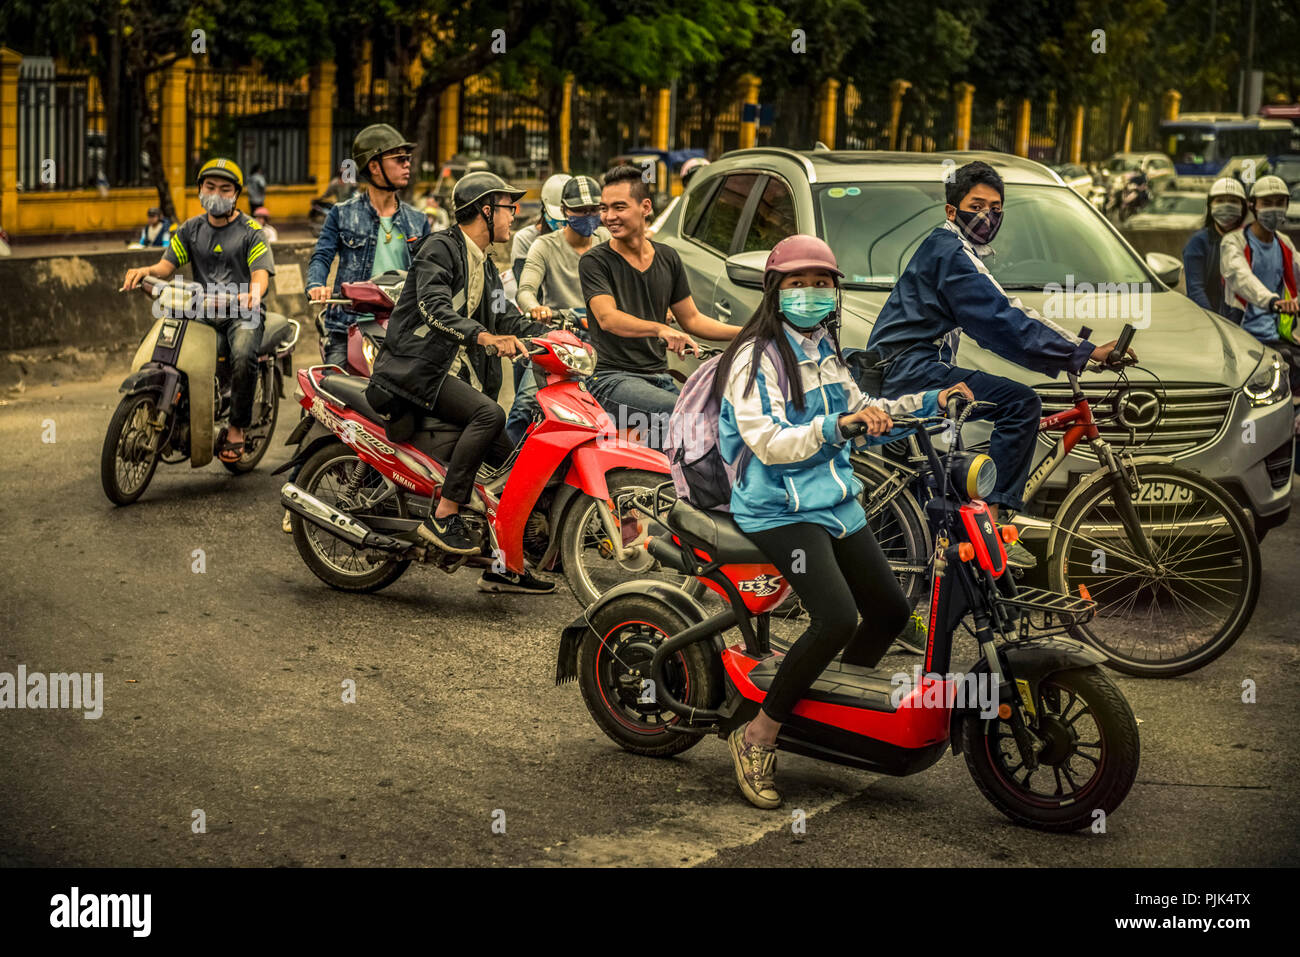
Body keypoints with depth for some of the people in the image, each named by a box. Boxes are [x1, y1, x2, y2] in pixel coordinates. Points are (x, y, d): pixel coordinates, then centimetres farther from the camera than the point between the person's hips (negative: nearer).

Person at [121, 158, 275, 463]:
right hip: (199, 311, 4)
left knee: (243, 356, -35)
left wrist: (253, 292, -36)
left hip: (241, 314, -4)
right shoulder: (191, 229, 16)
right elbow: (167, 266, 7)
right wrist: (146, 271, -17)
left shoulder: (251, 230, 2)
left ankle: (237, 426, -15)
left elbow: (261, 274, -11)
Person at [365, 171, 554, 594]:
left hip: (437, 371, 10)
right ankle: (443, 516, -28)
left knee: (505, 456, 4)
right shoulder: (441, 248, -9)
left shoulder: (485, 267, 21)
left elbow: (506, 317, 15)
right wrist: (483, 336, -42)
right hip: (407, 368, -10)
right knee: (489, 413, -31)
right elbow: (434, 306, -25)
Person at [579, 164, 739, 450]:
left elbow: (691, 319, 20)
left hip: (660, 378, 5)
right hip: (612, 378, -5)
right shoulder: (595, 262, -3)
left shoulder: (668, 258, 14)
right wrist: (660, 329, -37)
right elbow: (607, 317, -19)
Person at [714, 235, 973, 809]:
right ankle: (756, 738, -15)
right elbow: (768, 444, -24)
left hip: (835, 503, 9)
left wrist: (929, 401, 20)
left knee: (890, 611, 11)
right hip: (779, 510, -9)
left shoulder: (823, 351, 14)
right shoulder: (757, 357, -13)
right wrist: (834, 426, -37)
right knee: (836, 619, -26)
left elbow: (858, 411, 28)